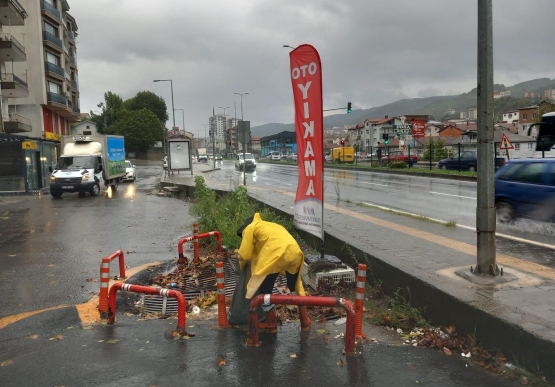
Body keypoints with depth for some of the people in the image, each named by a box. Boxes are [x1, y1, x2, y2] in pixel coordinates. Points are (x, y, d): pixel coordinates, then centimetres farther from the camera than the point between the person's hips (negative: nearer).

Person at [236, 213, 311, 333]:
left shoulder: (250, 228, 18)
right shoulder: (273, 226, 38)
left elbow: (244, 254, 13)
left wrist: (241, 265, 33)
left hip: (276, 255, -7)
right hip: (295, 253, 7)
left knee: (264, 290, 13)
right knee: (295, 286, 27)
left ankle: (271, 324, 24)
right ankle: (305, 322, 35)